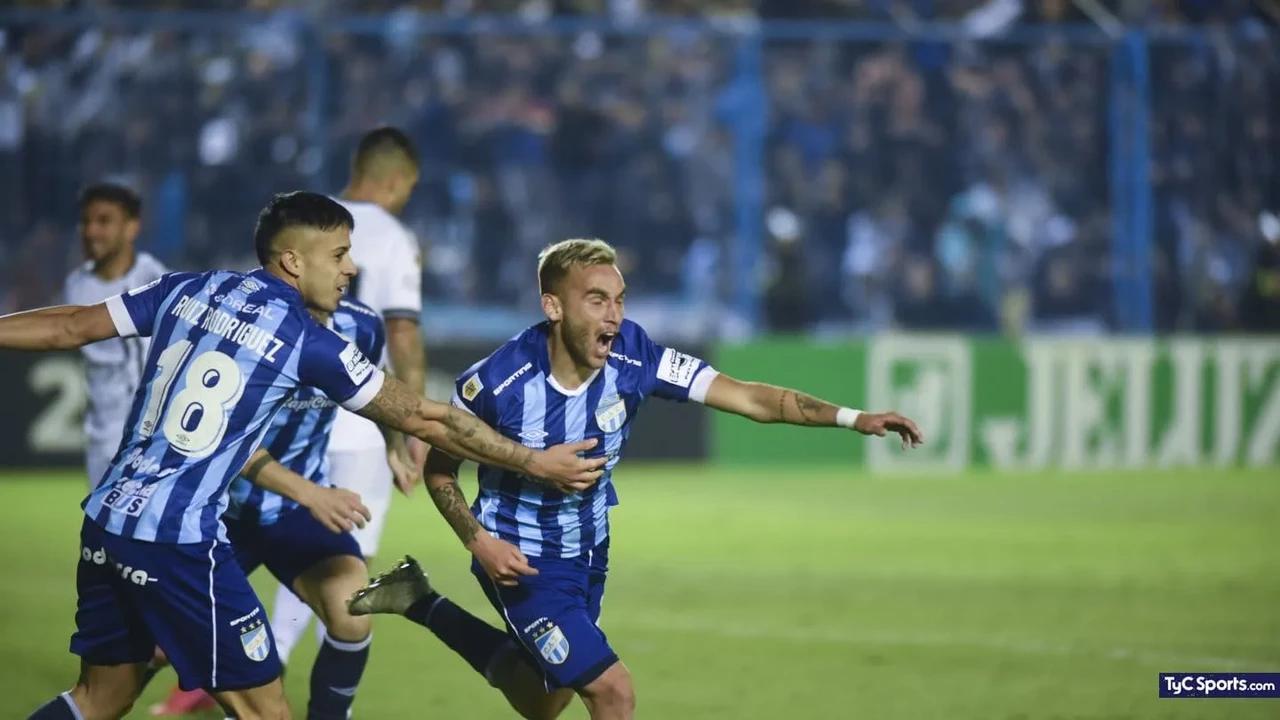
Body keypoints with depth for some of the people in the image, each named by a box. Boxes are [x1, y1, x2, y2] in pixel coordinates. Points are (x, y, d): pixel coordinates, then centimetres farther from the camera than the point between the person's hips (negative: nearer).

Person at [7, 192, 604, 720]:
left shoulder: (187, 290, 9)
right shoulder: (308, 341, -6)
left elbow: (70, 327, 14)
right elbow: (424, 418, -1)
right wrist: (534, 463, 8)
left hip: (106, 520, 7)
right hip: (180, 543, -7)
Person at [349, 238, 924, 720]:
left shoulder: (631, 357, -20)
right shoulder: (497, 382, -27)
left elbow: (749, 397, -19)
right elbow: (439, 468, -11)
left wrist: (853, 418, -28)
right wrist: (479, 542, -25)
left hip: (588, 552, 6)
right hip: (521, 560, -6)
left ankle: (421, 603, 39)